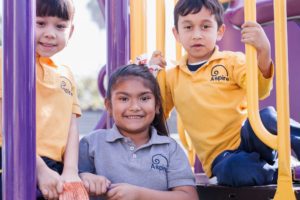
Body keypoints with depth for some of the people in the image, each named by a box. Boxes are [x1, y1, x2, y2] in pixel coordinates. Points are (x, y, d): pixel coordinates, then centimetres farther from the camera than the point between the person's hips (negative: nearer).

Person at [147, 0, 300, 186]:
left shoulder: (233, 61, 4)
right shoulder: (171, 77, 14)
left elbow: (260, 91, -13)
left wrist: (264, 52, -32)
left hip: (249, 138, -1)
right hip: (221, 156, 2)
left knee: (266, 117, -38)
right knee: (233, 169, -38)